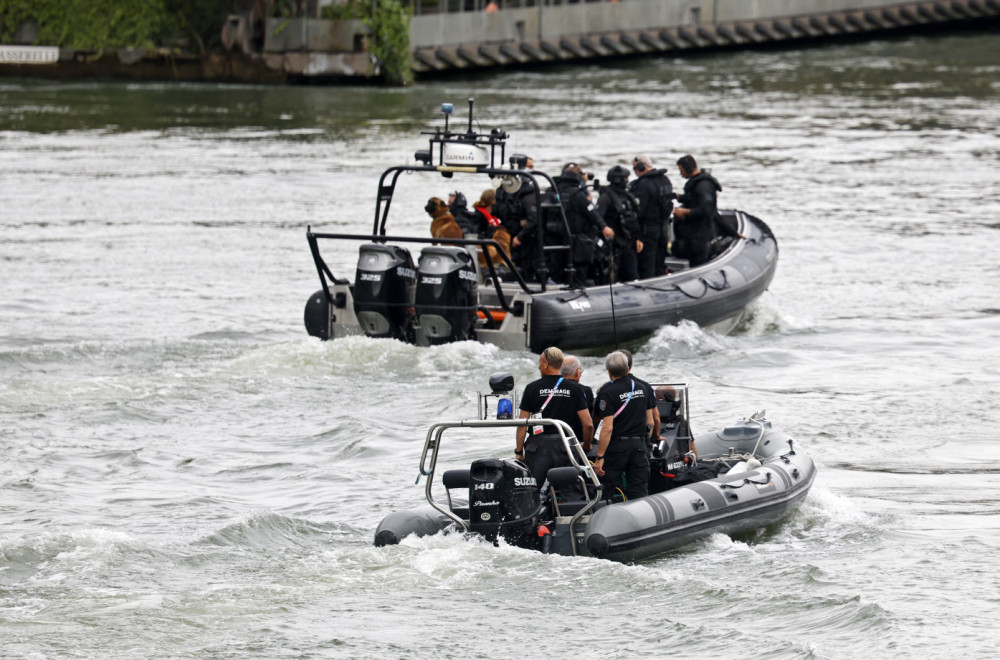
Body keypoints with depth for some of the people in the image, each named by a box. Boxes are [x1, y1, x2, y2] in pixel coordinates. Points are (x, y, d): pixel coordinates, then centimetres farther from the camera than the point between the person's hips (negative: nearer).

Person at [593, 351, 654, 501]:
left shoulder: (608, 393, -12)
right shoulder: (642, 388, 7)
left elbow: (607, 428, -17)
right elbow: (650, 422, 11)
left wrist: (600, 457, -15)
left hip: (617, 445, -5)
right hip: (640, 445, 5)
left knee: (610, 492, 3)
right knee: (639, 491, 5)